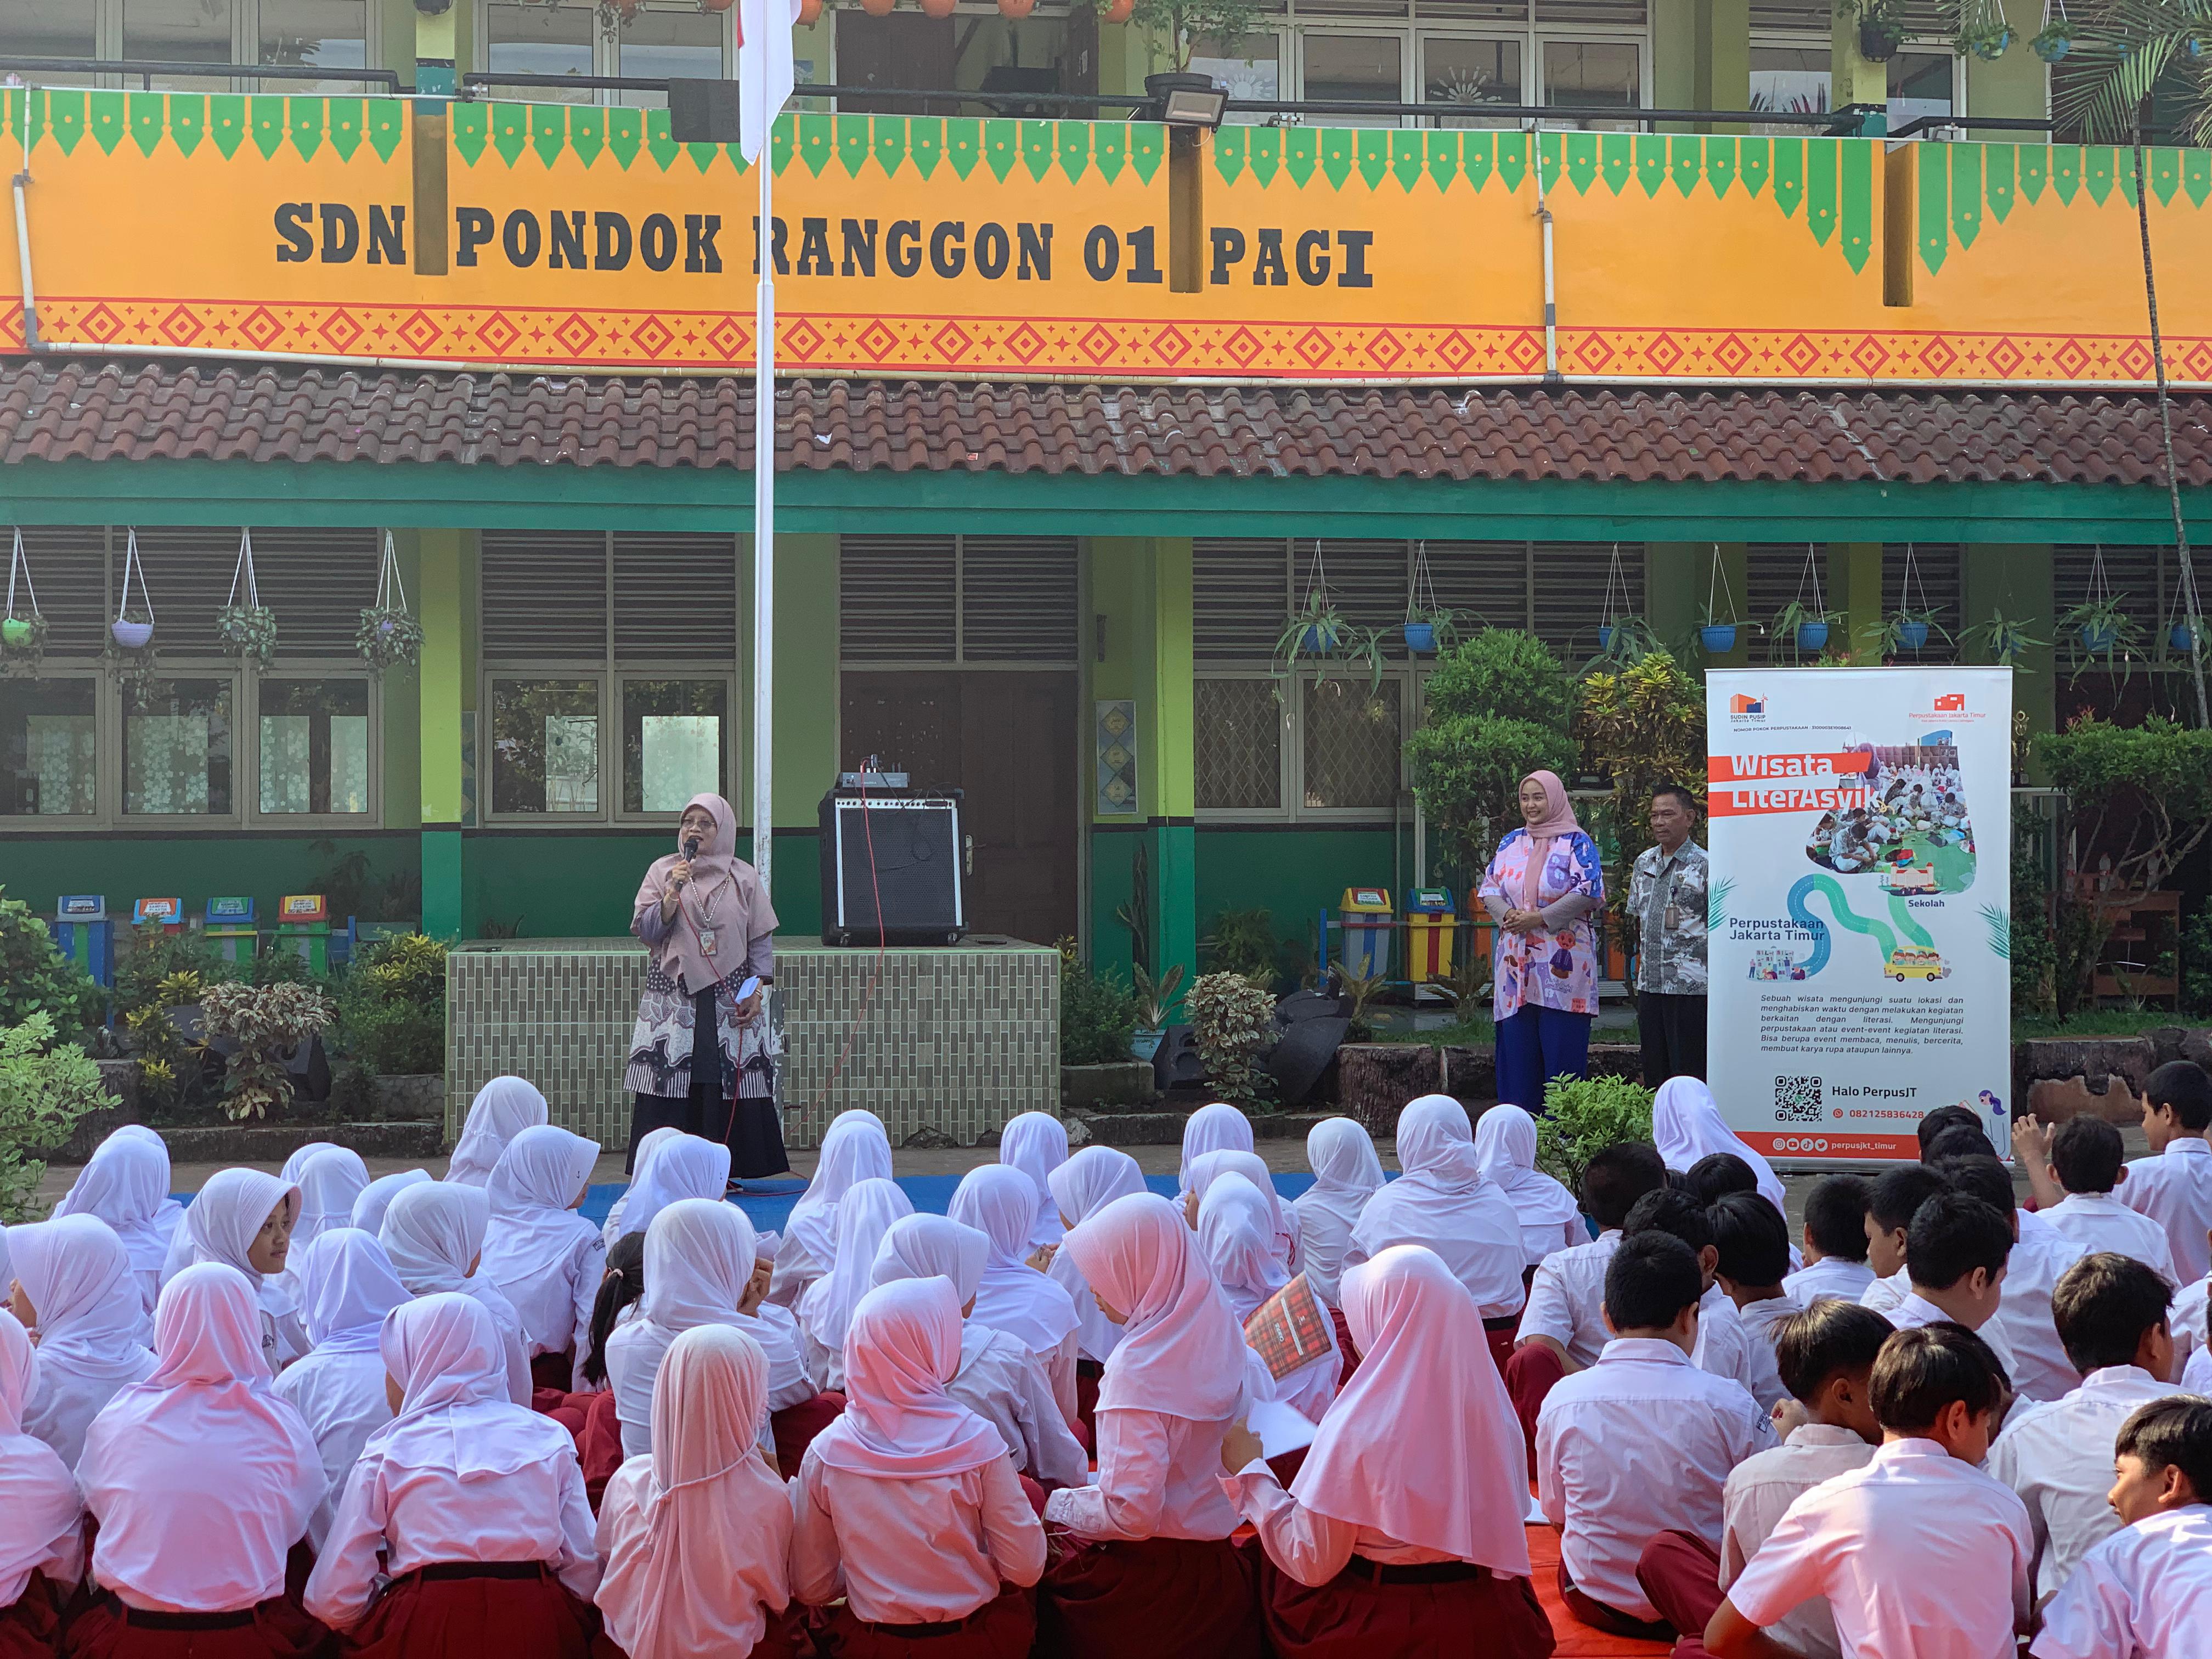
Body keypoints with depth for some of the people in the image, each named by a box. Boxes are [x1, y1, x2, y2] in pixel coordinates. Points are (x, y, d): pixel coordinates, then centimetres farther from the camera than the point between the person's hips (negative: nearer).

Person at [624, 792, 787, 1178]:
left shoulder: (743, 877, 8)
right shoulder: (663, 871, 8)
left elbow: (761, 940, 7)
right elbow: (646, 931, 1)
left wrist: (758, 990, -3)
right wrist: (672, 894, -12)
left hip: (730, 998, 1)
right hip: (673, 996, 0)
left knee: (730, 1085, -3)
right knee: (670, 1079, -7)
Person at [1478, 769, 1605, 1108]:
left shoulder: (1576, 843, -1)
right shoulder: (1511, 843, 15)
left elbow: (1588, 892, -12)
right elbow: (1489, 888, 14)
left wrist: (1540, 918, -16)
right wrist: (1507, 914, -7)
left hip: (1562, 966, -5)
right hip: (1516, 963, 5)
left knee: (1562, 1050, -5)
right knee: (1518, 1051, 5)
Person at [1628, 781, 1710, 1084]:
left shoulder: (1704, 866, -7)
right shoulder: (1644, 863, 13)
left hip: (1690, 986, -6)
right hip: (1649, 984, 6)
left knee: (1687, 1074, -5)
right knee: (1653, 1070, 10)